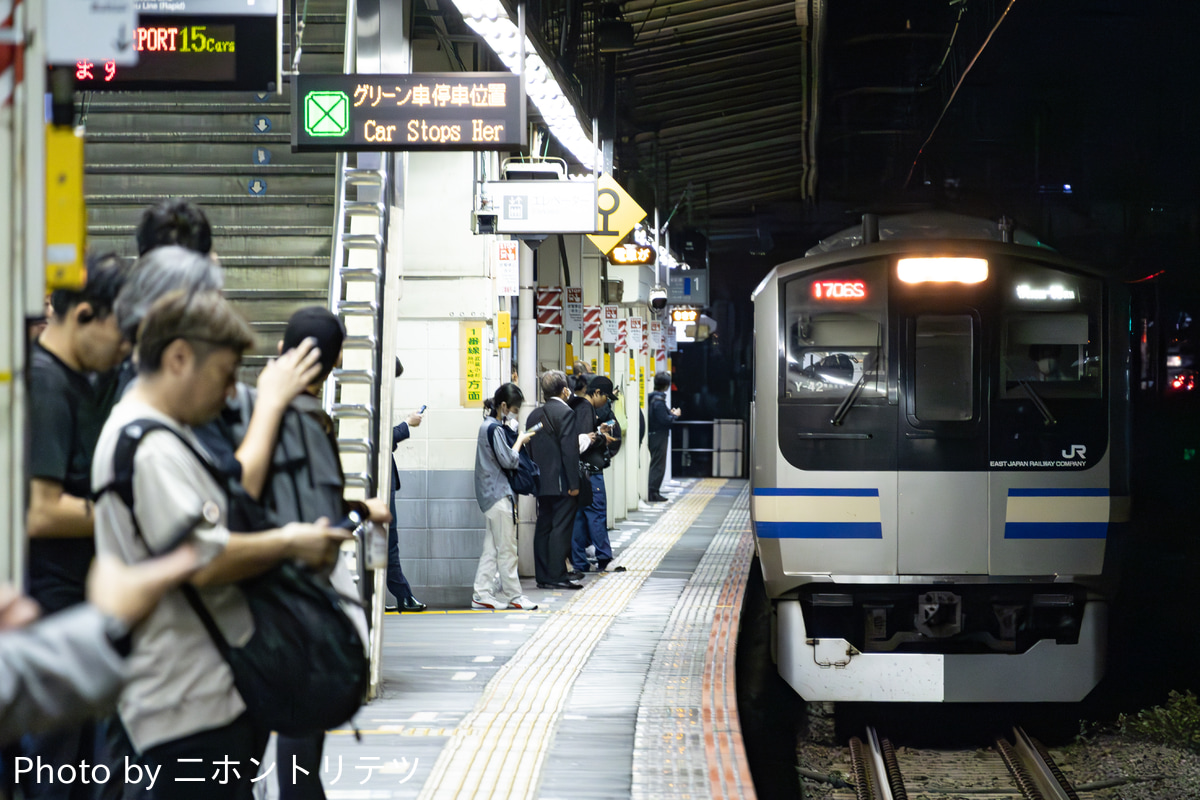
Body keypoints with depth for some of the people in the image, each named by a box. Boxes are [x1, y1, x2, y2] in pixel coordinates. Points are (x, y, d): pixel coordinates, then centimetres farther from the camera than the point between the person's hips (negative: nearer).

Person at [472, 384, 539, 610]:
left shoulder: (490, 426, 15)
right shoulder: (494, 428, -15)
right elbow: (508, 460, -17)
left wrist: (519, 439, 9)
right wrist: (520, 440, -5)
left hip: (492, 495, 10)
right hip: (498, 494, -10)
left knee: (491, 547, 9)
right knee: (507, 548, -2)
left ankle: (482, 595, 8)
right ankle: (513, 595, 3)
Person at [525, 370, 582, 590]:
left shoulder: (534, 415, 10)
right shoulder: (565, 413, -12)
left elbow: (530, 449, 13)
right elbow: (569, 450, -16)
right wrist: (574, 483, -14)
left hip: (541, 482, 7)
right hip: (560, 482, -7)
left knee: (543, 528, 9)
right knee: (561, 528, -4)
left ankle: (542, 576, 11)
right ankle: (556, 576, -5)